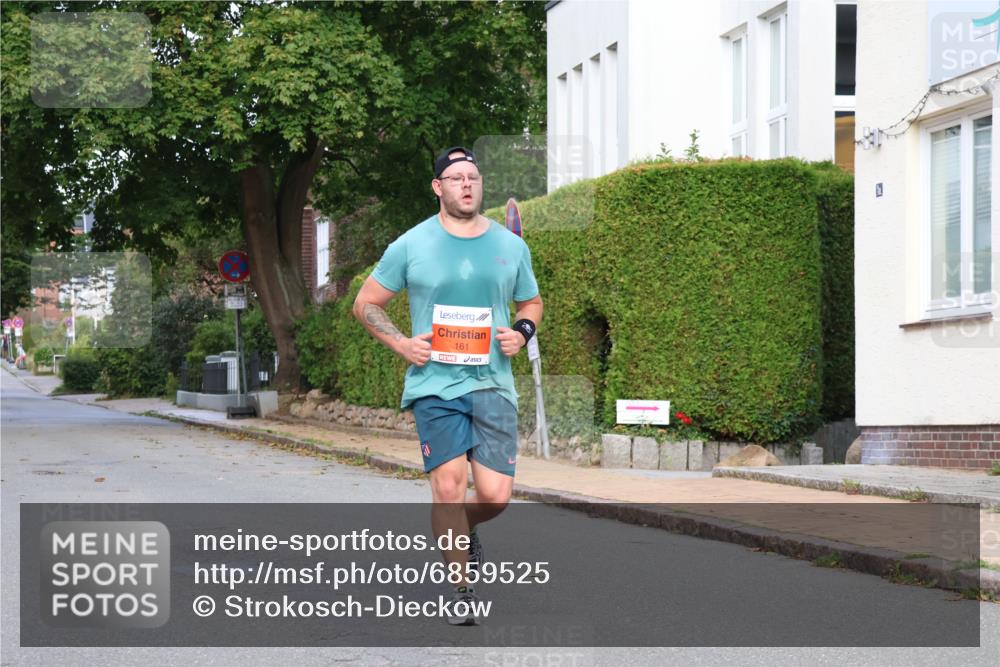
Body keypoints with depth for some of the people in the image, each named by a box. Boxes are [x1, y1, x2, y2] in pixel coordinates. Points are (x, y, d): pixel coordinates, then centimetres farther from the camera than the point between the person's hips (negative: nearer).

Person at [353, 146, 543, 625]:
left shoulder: (510, 246, 10)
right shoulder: (411, 246, 2)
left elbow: (531, 302, 25)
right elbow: (365, 304, 10)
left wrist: (523, 332, 3)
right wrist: (400, 343, -4)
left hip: (493, 384, 2)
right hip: (434, 384, -2)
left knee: (495, 495, -5)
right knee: (449, 486, -11)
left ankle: (461, 528, 31)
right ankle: (463, 591, 4)